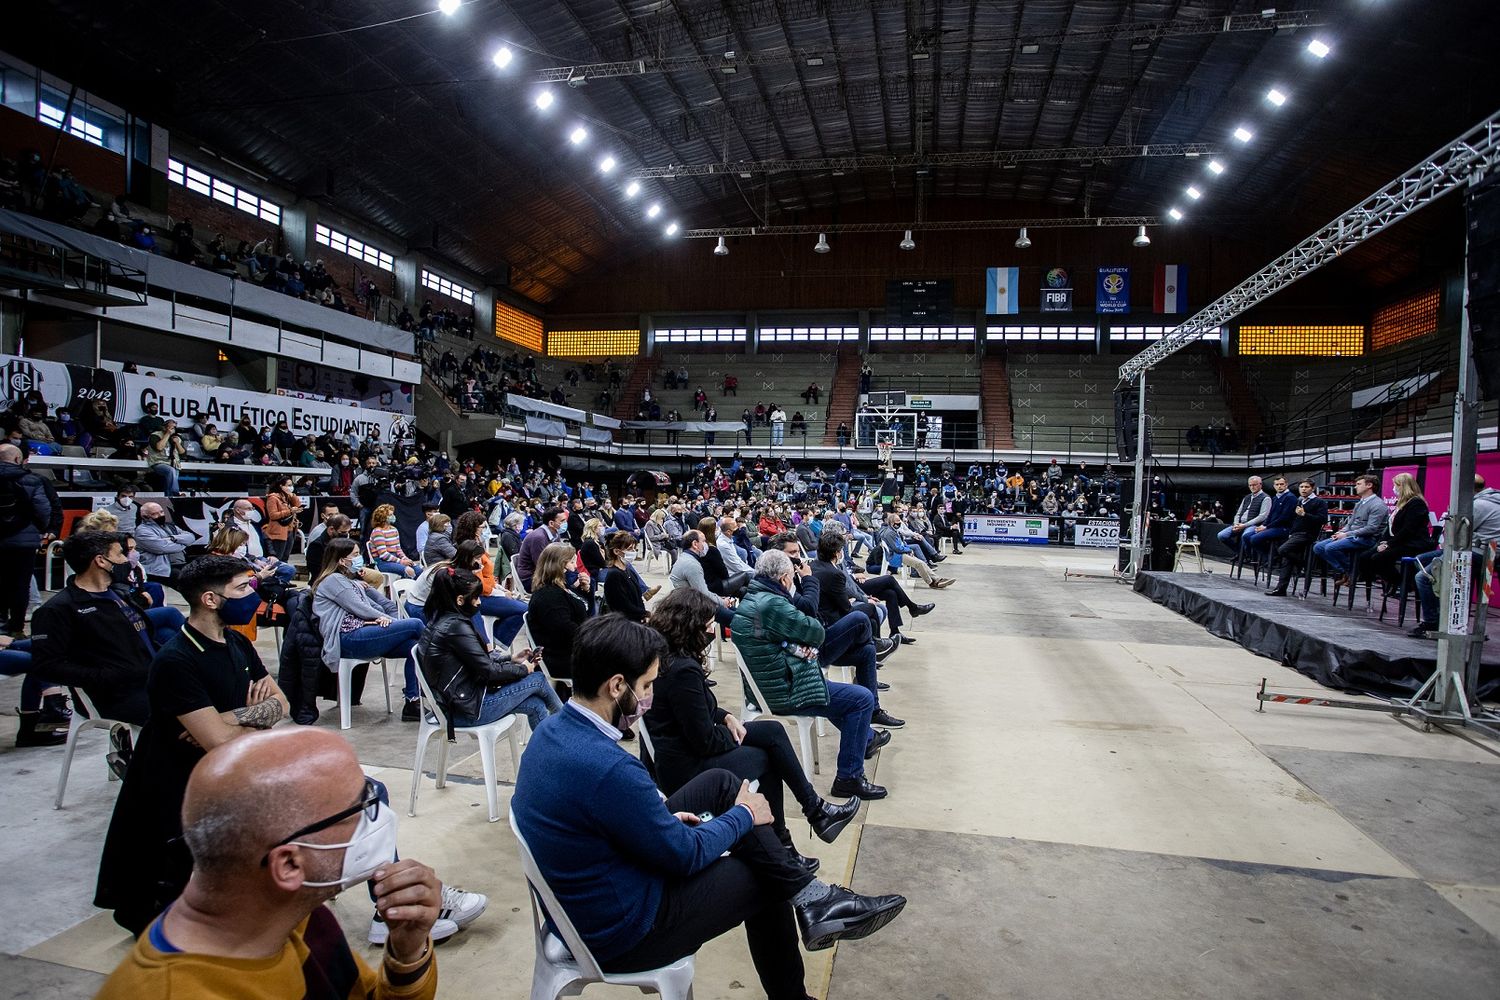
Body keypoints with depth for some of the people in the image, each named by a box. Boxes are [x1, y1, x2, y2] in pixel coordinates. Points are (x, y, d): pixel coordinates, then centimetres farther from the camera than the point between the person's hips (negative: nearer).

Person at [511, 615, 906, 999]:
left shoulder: (552, 729, -5)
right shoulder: (609, 768, -34)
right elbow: (686, 855, -20)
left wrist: (663, 818, 4)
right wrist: (743, 816, -4)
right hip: (619, 933, -8)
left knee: (720, 783, 5)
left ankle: (809, 895, 8)